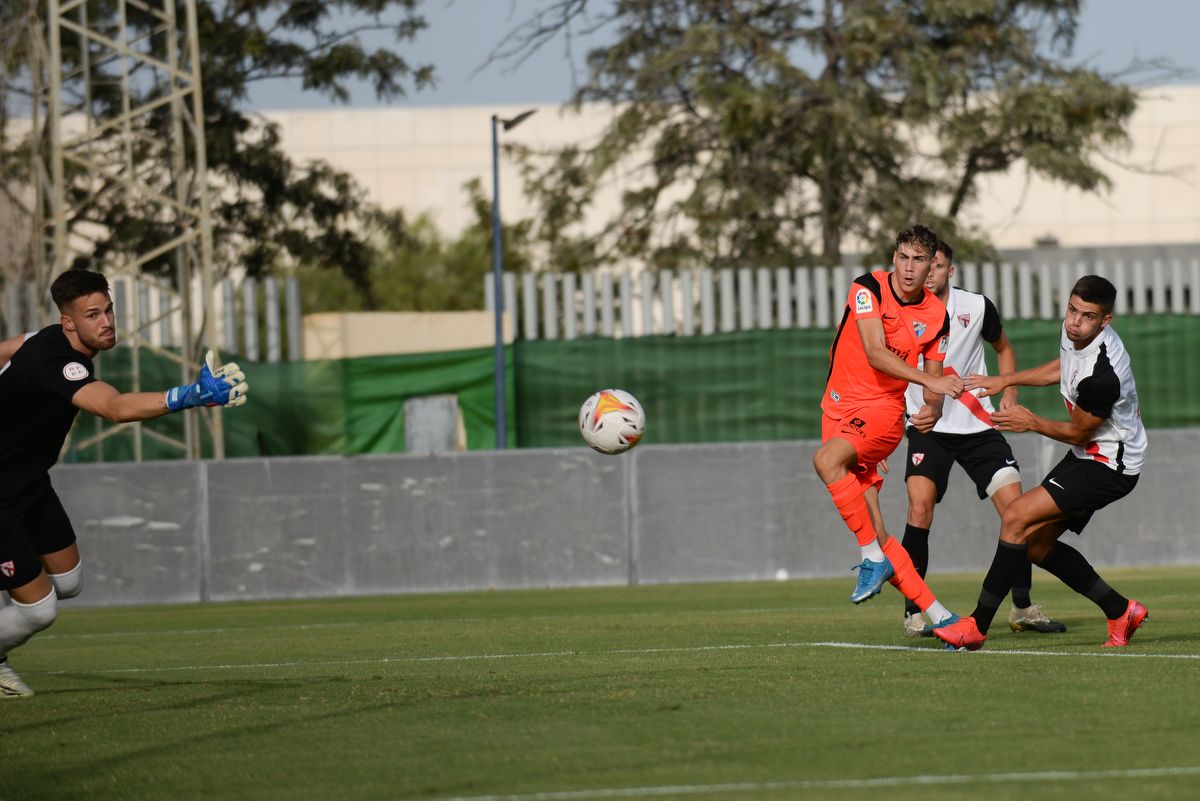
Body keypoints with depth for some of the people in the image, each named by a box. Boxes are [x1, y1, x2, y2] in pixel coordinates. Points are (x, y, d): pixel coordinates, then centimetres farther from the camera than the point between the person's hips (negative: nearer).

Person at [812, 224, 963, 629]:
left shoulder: (937, 315, 1)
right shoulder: (868, 288, -7)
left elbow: (934, 378, 10)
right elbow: (875, 354, -18)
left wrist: (933, 409, -13)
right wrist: (930, 381, -29)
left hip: (884, 411, -2)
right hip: (840, 408, 2)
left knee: (827, 459, -34)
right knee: (874, 530, -5)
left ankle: (873, 558, -24)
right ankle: (938, 614, 0)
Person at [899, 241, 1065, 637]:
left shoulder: (977, 307, 0)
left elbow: (1003, 348, 19)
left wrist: (1009, 392, 6)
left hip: (979, 426, 2)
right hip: (927, 427, -2)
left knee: (1015, 507, -5)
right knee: (920, 506, -21)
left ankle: (1022, 607, 11)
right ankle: (913, 612, -13)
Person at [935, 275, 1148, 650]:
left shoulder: (1102, 375, -31)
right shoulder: (1073, 334, -4)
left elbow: (1078, 434, -16)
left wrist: (1032, 423, -9)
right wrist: (1006, 380, 20)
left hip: (1110, 465, -10)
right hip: (1088, 455, 10)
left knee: (1016, 518, -17)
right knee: (1036, 543, 11)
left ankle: (977, 626, -12)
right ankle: (1121, 611, 20)